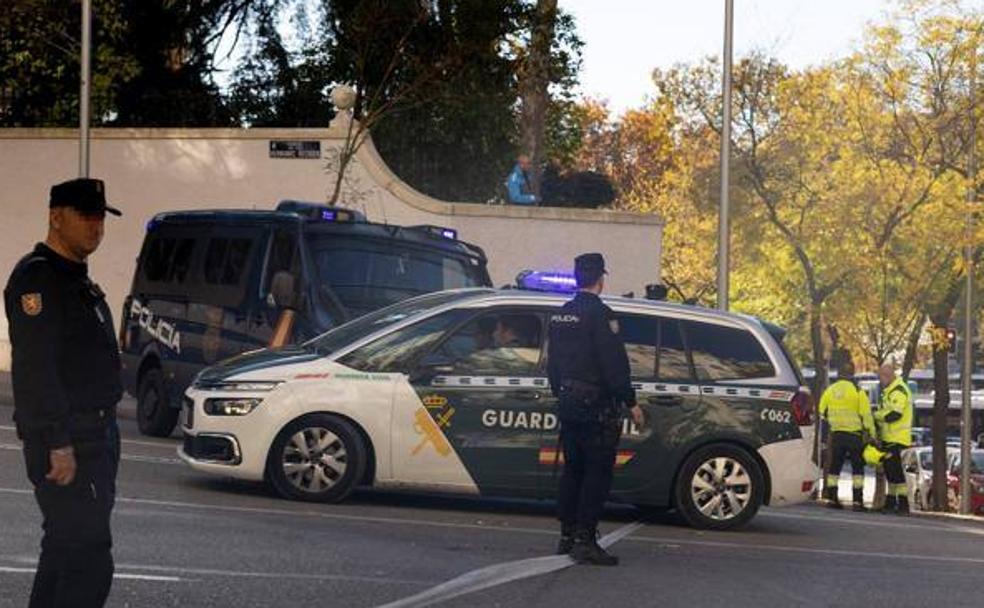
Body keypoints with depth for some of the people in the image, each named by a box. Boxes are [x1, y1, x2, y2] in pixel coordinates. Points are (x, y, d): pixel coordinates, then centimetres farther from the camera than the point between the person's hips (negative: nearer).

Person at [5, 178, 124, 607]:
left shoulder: (77, 279, 19)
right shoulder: (37, 277, -14)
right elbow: (37, 369, -22)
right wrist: (59, 444, -26)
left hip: (95, 438, 10)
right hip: (65, 443, -10)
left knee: (64, 551, 16)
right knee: (90, 559, -12)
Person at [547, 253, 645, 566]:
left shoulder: (560, 316, 12)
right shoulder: (599, 314, -13)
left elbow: (552, 363, 19)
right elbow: (614, 363, -17)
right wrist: (630, 402, -12)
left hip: (568, 403, 8)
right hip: (597, 405, -8)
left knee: (572, 469, 15)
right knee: (597, 473, -5)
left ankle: (567, 536, 17)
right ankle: (585, 542, -8)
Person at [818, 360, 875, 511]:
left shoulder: (829, 391, 4)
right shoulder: (857, 391, -8)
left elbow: (822, 412, 12)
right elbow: (866, 415, -8)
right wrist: (872, 432, -1)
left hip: (836, 434, 4)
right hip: (854, 434, -4)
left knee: (834, 467, 12)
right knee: (857, 468, 2)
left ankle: (832, 498, 12)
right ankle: (858, 501, -4)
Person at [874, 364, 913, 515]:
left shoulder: (899, 391, -14)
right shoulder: (889, 391, 20)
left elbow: (894, 414, -24)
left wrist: (876, 415, -11)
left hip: (896, 439, -11)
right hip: (888, 438, 11)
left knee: (895, 469, -12)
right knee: (889, 469, 15)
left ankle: (903, 505, -12)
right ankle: (891, 502, 23)